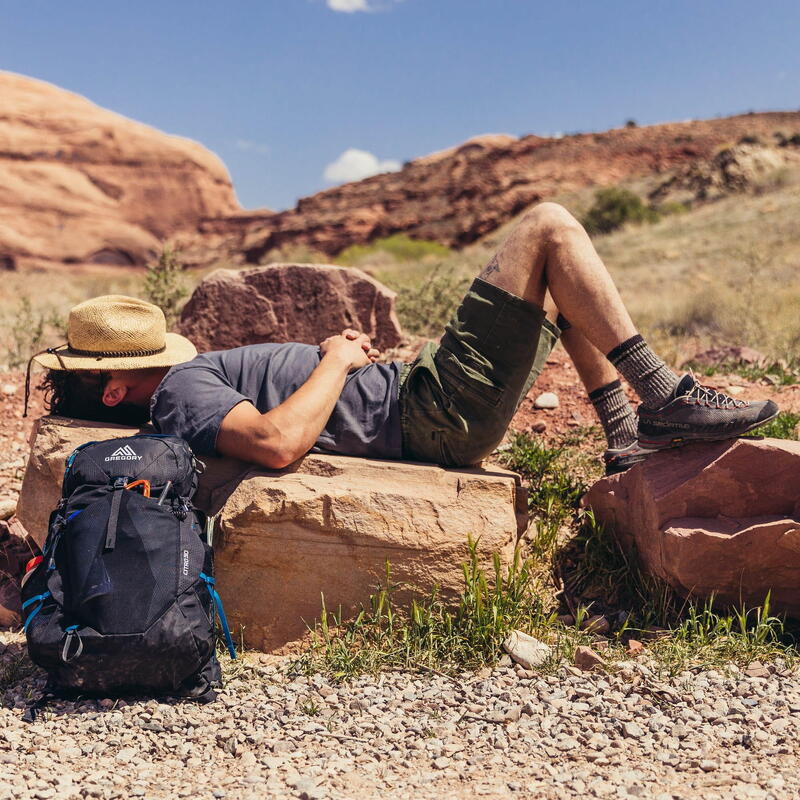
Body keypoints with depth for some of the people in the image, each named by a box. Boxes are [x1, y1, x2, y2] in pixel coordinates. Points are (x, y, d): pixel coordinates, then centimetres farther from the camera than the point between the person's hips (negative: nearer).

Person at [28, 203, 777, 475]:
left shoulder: (184, 380, 14)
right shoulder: (179, 392, -16)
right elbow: (278, 441, -34)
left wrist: (327, 354, 7)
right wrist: (337, 359, -18)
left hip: (410, 394, 10)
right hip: (441, 411, -10)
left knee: (560, 282, 22)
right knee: (548, 226, -10)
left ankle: (628, 437, 18)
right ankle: (664, 397, -7)